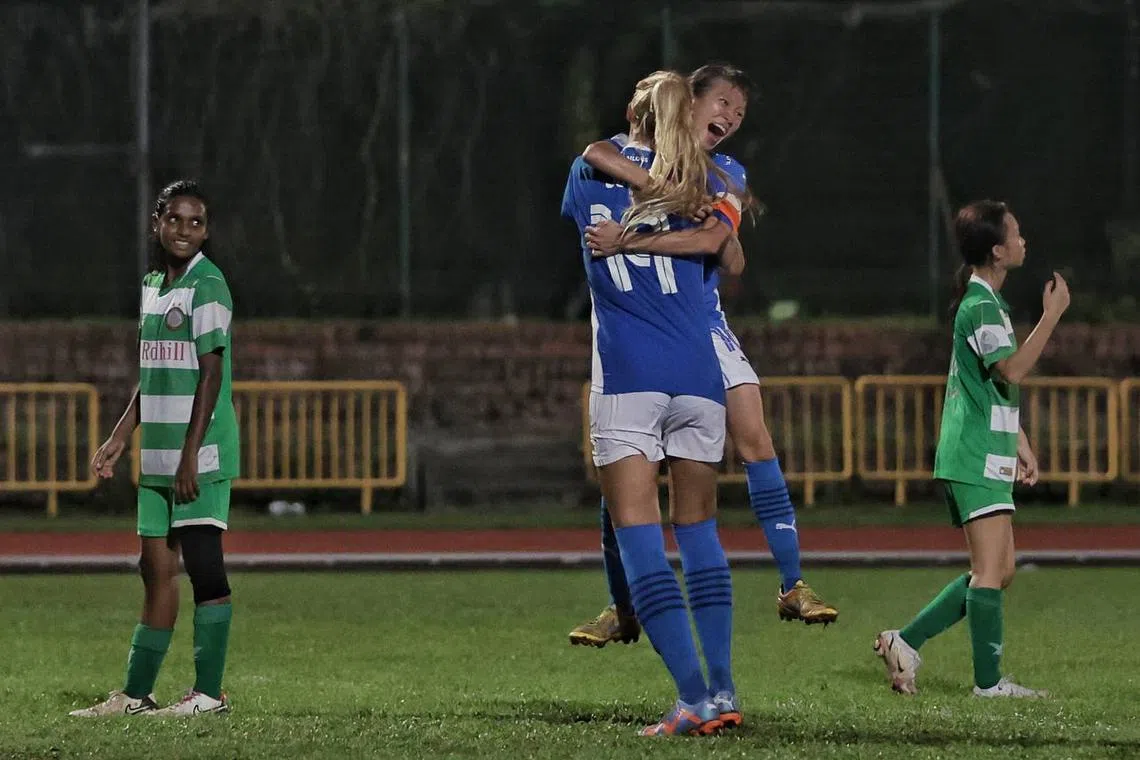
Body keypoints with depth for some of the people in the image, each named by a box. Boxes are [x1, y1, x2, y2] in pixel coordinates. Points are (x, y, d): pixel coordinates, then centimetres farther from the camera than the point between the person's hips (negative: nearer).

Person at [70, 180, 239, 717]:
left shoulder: (207, 287, -9)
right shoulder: (152, 285, 16)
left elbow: (211, 374, -14)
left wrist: (191, 455, -18)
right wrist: (119, 439, 22)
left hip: (200, 454, -8)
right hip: (158, 455, 8)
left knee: (203, 564, -7)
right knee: (156, 568, 10)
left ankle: (208, 693, -4)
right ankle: (136, 694, 14)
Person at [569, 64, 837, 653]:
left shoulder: (730, 176, 8)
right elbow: (595, 153, -22)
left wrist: (628, 239, -26)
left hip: (702, 323, 2)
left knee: (755, 438, -10)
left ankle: (792, 586, -6)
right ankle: (621, 608, 7)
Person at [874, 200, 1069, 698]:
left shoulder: (989, 302, 19)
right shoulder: (980, 306, -13)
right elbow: (1012, 370, -25)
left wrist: (1020, 445, 26)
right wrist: (1053, 314, -22)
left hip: (985, 457, 10)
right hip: (976, 459, -10)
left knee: (998, 572, 10)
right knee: (991, 570, -10)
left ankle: (905, 642, 11)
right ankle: (988, 681, -9)